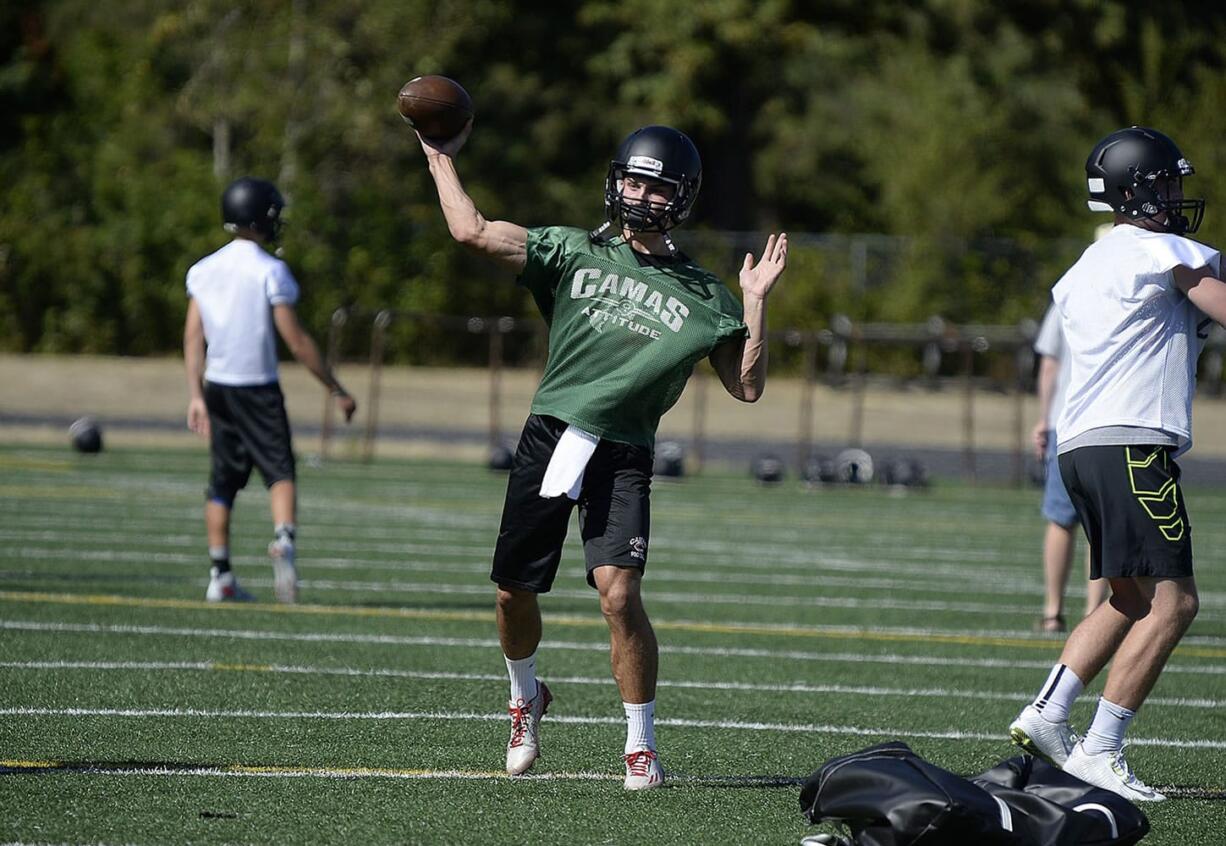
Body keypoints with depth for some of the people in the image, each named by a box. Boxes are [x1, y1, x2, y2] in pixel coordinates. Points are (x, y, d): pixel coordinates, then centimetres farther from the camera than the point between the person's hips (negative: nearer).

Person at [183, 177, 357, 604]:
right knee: (280, 471, -4)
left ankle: (220, 576, 12)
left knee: (223, 481, 12)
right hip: (258, 389, -5)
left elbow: (193, 336, 3)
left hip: (217, 387, 5)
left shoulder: (204, 270, 5)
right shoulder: (270, 272, -11)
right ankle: (283, 541, -31)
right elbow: (295, 340, -11)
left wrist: (196, 396, 8)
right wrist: (337, 390, -4)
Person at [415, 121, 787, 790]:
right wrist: (441, 160, 3)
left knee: (619, 593, -18)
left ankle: (641, 746, -5)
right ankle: (526, 697, 40)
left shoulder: (701, 297, 7)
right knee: (514, 593, 8)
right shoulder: (573, 252, 7)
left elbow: (747, 387, 5)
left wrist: (755, 303, -3)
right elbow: (472, 232, -1)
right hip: (549, 437, 2)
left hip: (622, 457, -2)